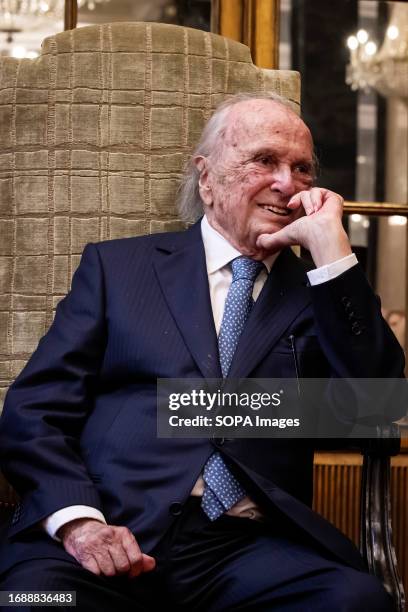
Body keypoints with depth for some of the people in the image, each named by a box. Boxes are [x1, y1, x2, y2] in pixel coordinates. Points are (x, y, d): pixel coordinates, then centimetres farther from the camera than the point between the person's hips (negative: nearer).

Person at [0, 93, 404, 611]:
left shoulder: (316, 292, 19)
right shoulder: (117, 266, 15)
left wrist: (330, 248, 0)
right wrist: (77, 518, -12)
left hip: (251, 548, 3)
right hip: (113, 535, -2)